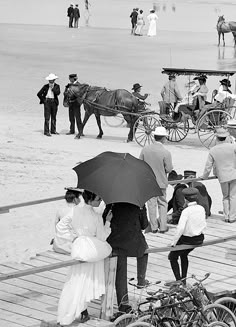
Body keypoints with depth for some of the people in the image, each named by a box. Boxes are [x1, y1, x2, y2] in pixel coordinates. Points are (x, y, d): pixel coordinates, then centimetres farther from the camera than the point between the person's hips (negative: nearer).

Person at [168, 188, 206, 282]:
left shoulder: (186, 211, -23)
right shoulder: (201, 209, -4)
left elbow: (180, 228, -29)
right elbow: (204, 225, 6)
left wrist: (174, 242, -21)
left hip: (187, 240, -7)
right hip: (199, 239, 7)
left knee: (172, 257, 15)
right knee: (184, 255, 32)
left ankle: (178, 281, 7)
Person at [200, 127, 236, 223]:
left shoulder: (213, 151, -5)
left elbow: (208, 166, 1)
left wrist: (204, 176, 14)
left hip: (222, 176, 1)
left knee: (225, 197, 16)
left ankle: (227, 216, 14)